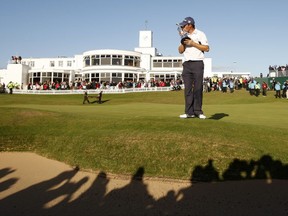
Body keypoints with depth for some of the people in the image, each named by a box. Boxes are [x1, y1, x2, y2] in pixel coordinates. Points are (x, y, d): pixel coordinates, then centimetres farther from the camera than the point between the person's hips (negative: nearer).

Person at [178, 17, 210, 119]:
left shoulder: (200, 34, 4)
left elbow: (206, 48, -4)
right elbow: (180, 51, 14)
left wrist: (193, 43, -9)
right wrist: (183, 42, -3)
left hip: (197, 64, -4)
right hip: (186, 64, 4)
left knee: (198, 88, -5)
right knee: (188, 88, -2)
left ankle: (198, 111, 1)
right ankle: (189, 112, 0)